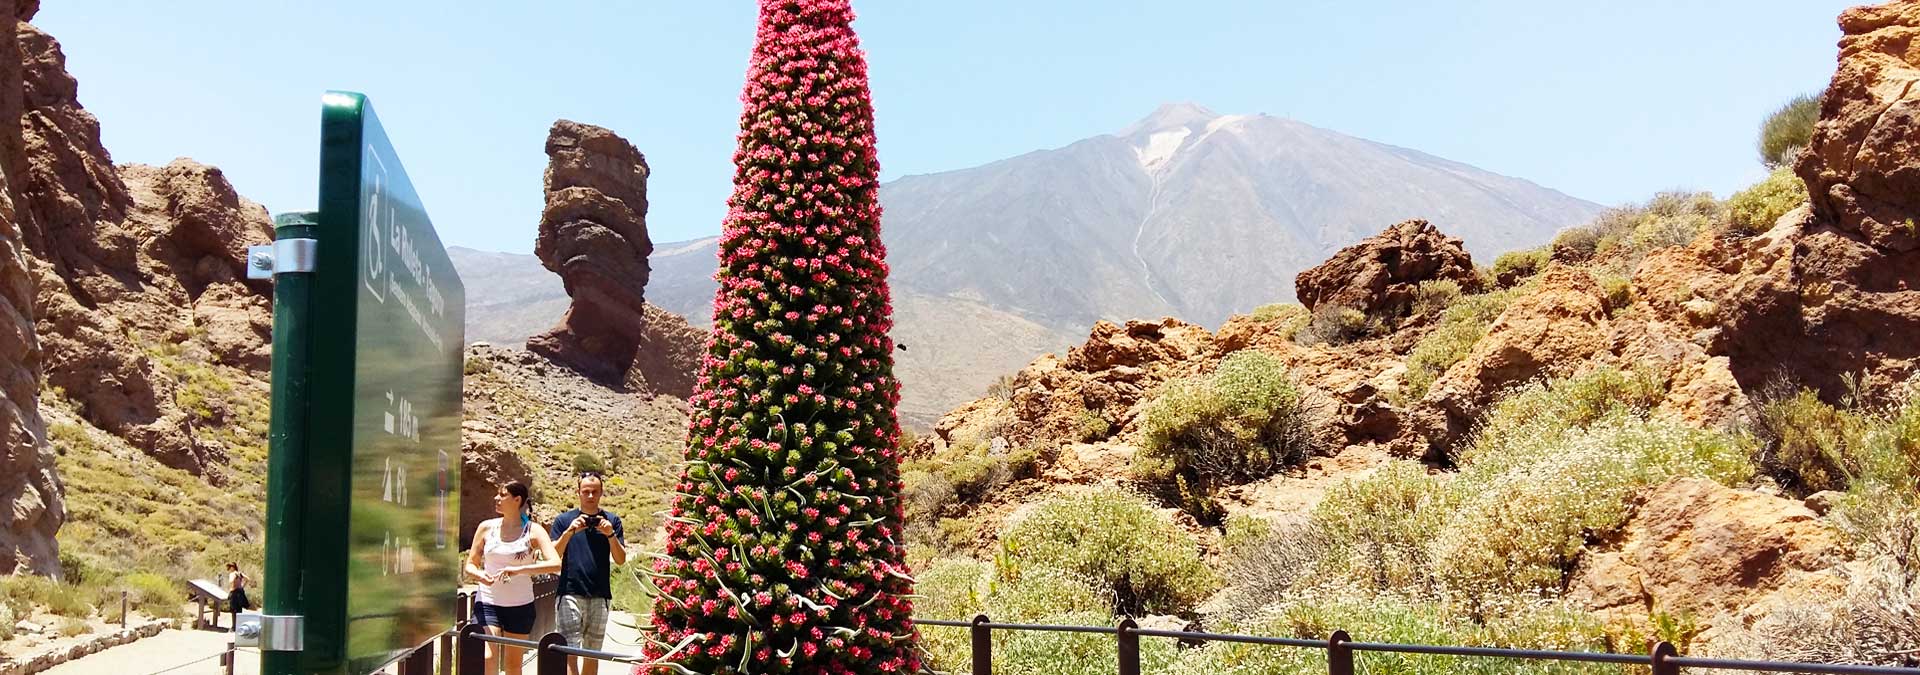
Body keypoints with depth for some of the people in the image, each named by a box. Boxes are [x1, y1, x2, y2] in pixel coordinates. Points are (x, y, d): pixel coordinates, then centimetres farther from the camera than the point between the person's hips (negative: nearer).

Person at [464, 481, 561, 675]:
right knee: (487, 658, -15)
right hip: (487, 602, 1)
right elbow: (470, 565, 7)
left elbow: (555, 564, -18)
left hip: (520, 606, 0)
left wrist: (520, 570, -30)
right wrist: (479, 574, -17)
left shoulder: (533, 531, -5)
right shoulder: (487, 528, 2)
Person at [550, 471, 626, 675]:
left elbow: (620, 560, 1)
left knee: (593, 655, 9)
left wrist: (611, 535, -15)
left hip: (600, 596, 2)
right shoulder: (564, 520, 5)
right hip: (570, 594, -2)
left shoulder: (612, 521, 7)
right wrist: (569, 531, -17)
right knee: (569, 653, -12)